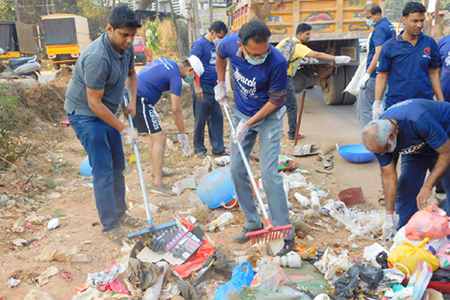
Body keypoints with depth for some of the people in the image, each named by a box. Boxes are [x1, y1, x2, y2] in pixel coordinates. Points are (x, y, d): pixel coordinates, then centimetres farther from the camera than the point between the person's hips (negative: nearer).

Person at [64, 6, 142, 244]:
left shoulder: (126, 48, -5)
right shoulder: (97, 58, -31)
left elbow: (131, 74, 16)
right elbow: (94, 103, -28)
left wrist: (133, 101, 0)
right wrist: (124, 130, -24)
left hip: (106, 113, 8)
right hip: (85, 114, -8)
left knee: (118, 167, 13)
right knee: (103, 171, -8)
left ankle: (120, 213, 29)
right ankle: (109, 227, 4)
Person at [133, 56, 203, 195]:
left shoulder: (165, 61, 15)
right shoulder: (176, 77, -11)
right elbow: (176, 111, -11)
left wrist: (151, 109, 24)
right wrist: (182, 136, -2)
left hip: (132, 94, 10)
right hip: (139, 99, -10)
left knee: (153, 133, 22)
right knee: (159, 138, -10)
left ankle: (156, 171, 34)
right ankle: (158, 183, -10)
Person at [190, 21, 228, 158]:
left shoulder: (216, 45, 12)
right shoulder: (200, 44, -11)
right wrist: (196, 86, -20)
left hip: (214, 87, 8)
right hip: (202, 88, -7)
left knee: (217, 118, 9)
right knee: (200, 119, 3)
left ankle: (218, 148, 19)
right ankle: (199, 148, 17)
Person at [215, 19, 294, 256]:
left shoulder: (276, 61, -31)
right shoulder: (230, 43, -18)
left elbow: (276, 100, -19)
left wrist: (248, 124, -18)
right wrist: (220, 85, 9)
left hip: (269, 116, -5)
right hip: (241, 113, 5)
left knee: (269, 173, -11)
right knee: (236, 169, 7)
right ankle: (252, 223, 23)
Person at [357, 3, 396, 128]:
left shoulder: (379, 29, -14)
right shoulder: (390, 26, 16)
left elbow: (378, 53, -22)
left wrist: (367, 74, -23)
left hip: (374, 76, -10)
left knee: (363, 108, -4)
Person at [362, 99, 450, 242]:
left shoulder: (420, 120, -44)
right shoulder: (378, 138, -25)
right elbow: (388, 176, -17)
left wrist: (427, 187, -36)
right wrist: (389, 216, -17)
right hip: (419, 144, 5)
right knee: (406, 185, 0)